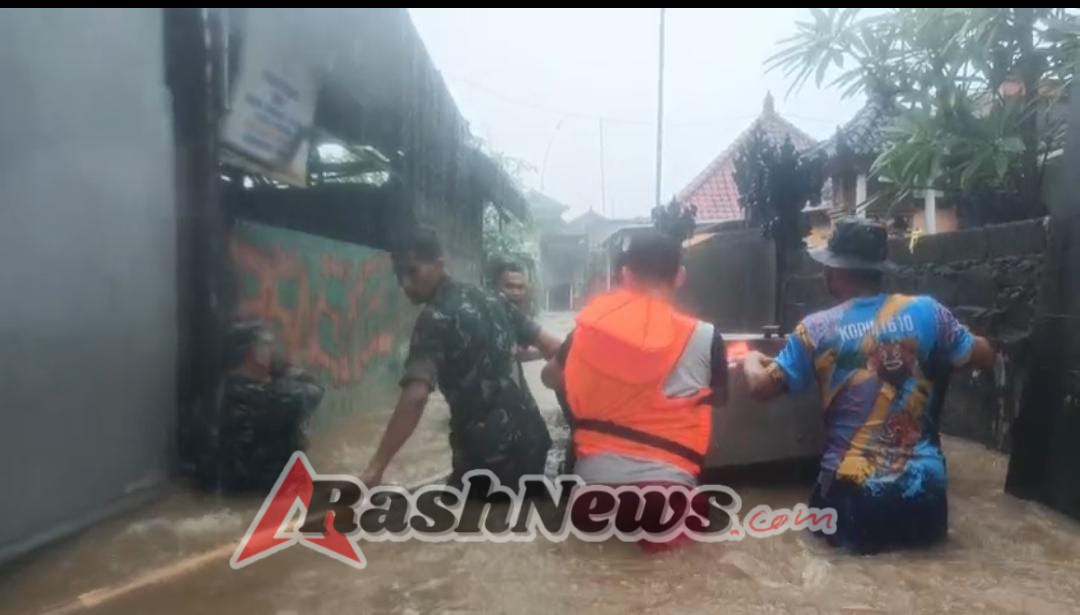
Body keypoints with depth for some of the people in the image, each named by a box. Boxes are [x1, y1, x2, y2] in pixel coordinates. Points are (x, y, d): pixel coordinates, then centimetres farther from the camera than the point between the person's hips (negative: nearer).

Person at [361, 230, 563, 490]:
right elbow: (553, 347, 12)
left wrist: (375, 468, -24)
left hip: (485, 447, -8)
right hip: (529, 433, 8)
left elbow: (415, 397, -24)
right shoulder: (493, 301, 11)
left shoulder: (435, 320, -11)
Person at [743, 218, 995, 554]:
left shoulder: (816, 329, -8)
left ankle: (861, 530, 1)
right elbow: (985, 356, 10)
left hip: (852, 491, -3)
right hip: (923, 492, 3)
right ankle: (907, 527, 6)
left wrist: (751, 359, 19)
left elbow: (762, 387, -3)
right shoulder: (926, 311, -3)